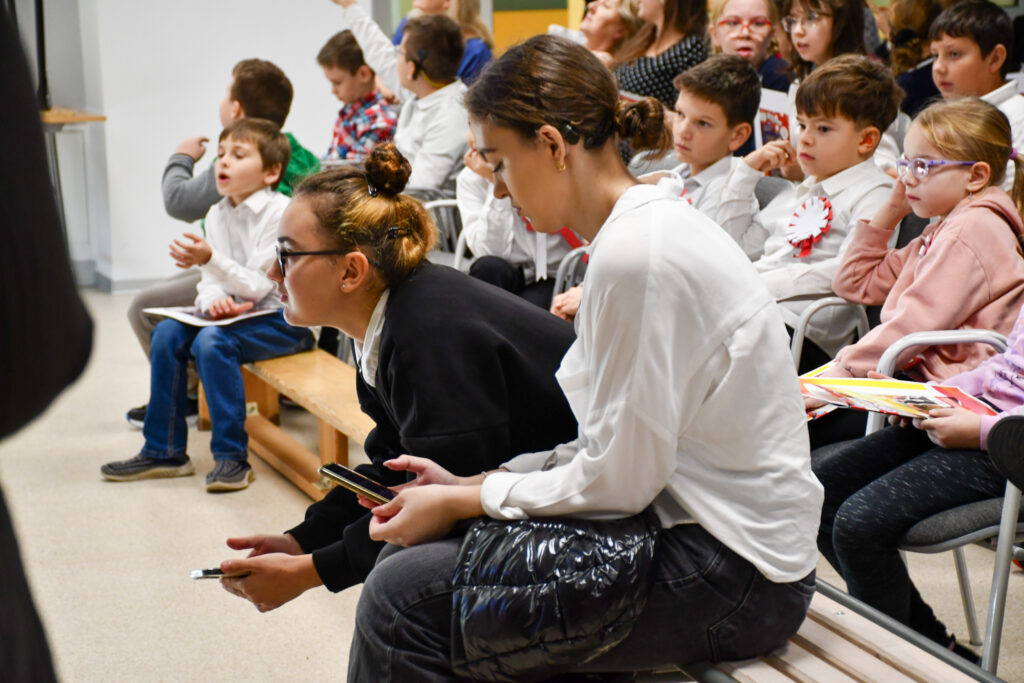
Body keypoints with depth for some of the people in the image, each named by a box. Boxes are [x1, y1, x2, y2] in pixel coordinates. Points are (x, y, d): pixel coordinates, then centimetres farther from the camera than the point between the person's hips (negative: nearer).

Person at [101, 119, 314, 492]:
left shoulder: (281, 212, -14)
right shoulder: (217, 215, 9)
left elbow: (259, 284, -19)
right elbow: (211, 280, 5)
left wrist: (210, 259, -30)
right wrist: (214, 299, -19)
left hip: (285, 320, -8)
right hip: (234, 314, 8)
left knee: (212, 342, -29)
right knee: (167, 332, -10)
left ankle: (231, 457, -20)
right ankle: (164, 451, -1)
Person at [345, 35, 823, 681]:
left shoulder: (635, 253, -21)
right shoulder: (647, 224, 9)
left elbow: (617, 478, -19)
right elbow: (611, 447, 12)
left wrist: (460, 502, -8)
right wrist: (467, 484, 8)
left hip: (731, 577, -9)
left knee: (402, 598, -13)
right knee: (417, 554, 6)